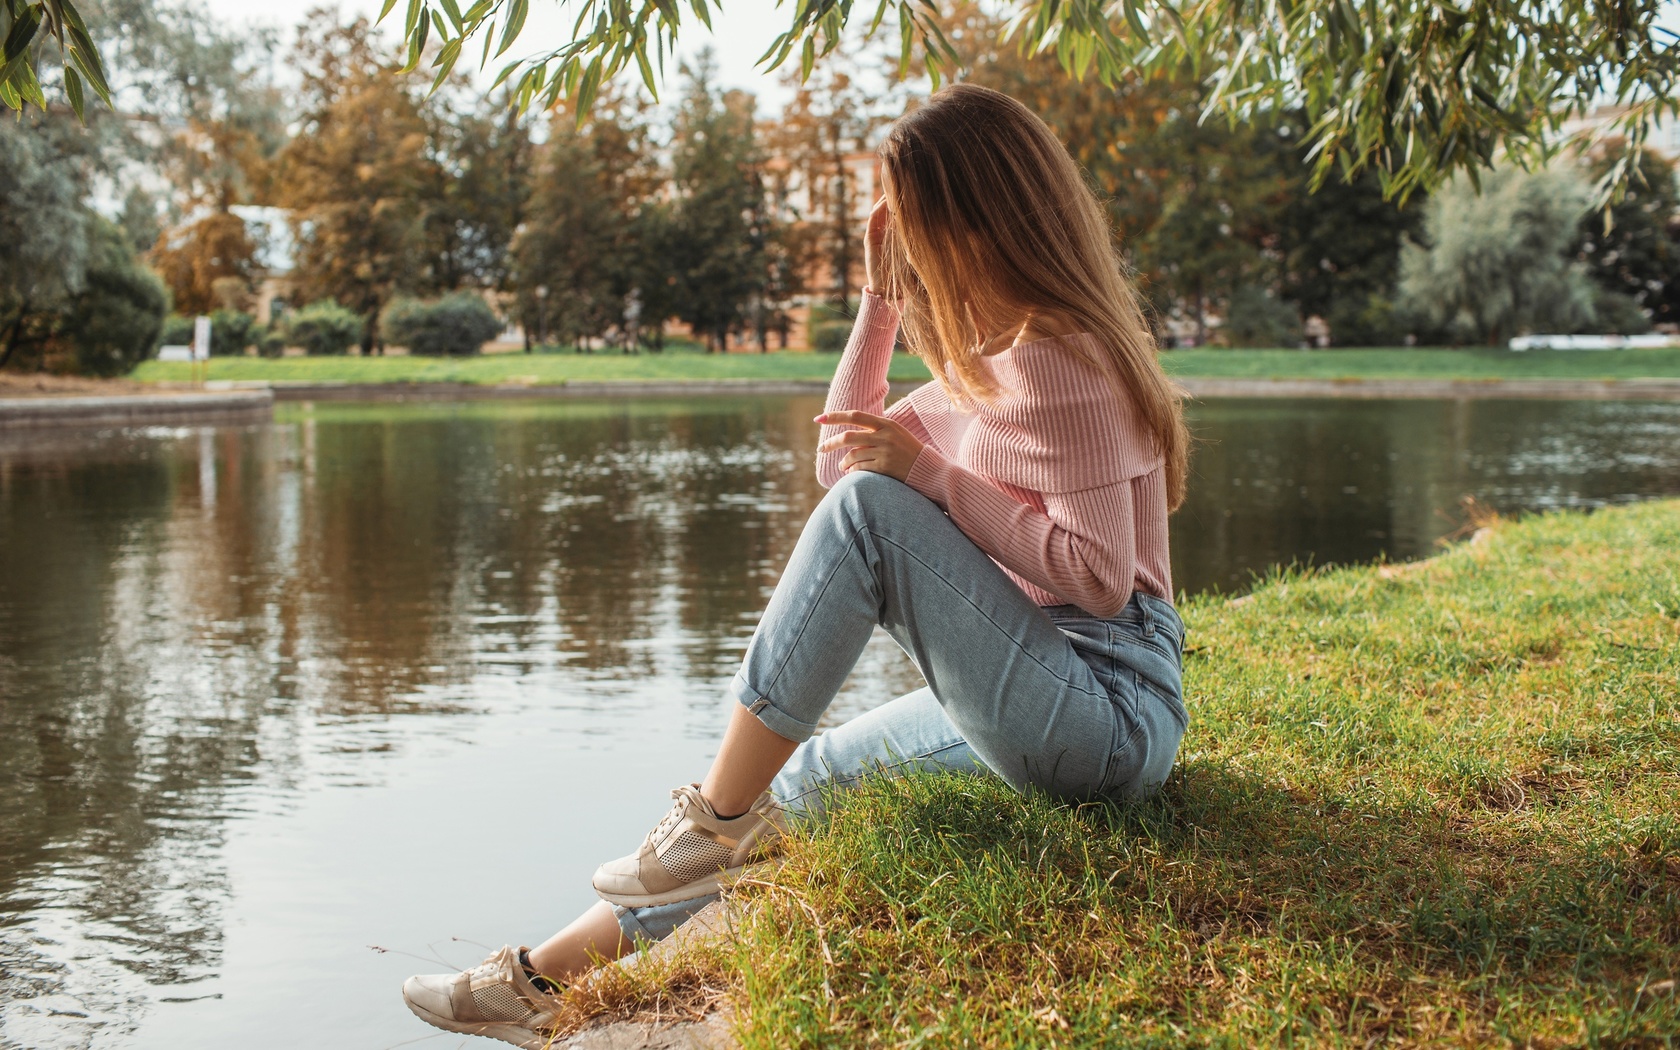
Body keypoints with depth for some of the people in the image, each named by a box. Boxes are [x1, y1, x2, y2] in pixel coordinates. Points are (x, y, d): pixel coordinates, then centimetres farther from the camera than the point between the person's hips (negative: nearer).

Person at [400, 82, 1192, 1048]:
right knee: (796, 784, 7)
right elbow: (841, 457, 21)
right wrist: (882, 300, 13)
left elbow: (1101, 577, -21)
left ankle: (719, 820, -15)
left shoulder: (1057, 360, -14)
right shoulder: (994, 354, 17)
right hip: (1036, 707, 10)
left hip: (1110, 709, -10)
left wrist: (927, 472, -17)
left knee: (872, 508, -22)